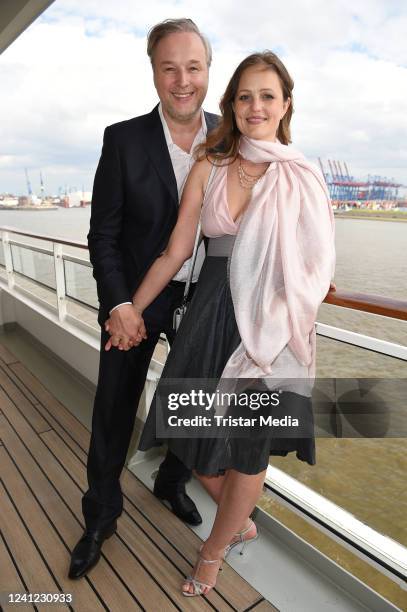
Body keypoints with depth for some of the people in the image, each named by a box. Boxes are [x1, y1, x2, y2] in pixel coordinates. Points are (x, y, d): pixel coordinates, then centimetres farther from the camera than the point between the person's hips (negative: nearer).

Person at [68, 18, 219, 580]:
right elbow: (103, 234, -7)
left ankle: (172, 482, 48)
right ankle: (100, 516, 36)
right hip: (135, 299, -2)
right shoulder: (124, 140, -8)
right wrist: (119, 304, -16)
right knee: (114, 412, 10)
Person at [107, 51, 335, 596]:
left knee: (249, 449, 11)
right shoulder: (208, 170, 3)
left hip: (273, 330, -2)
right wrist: (131, 310, 8)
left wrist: (272, 330, -10)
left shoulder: (303, 178, 0)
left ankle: (215, 551, 41)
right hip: (211, 318, 2)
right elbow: (175, 253, 4)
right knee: (197, 438, 12)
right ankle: (241, 524, 44)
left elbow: (316, 268, -1)